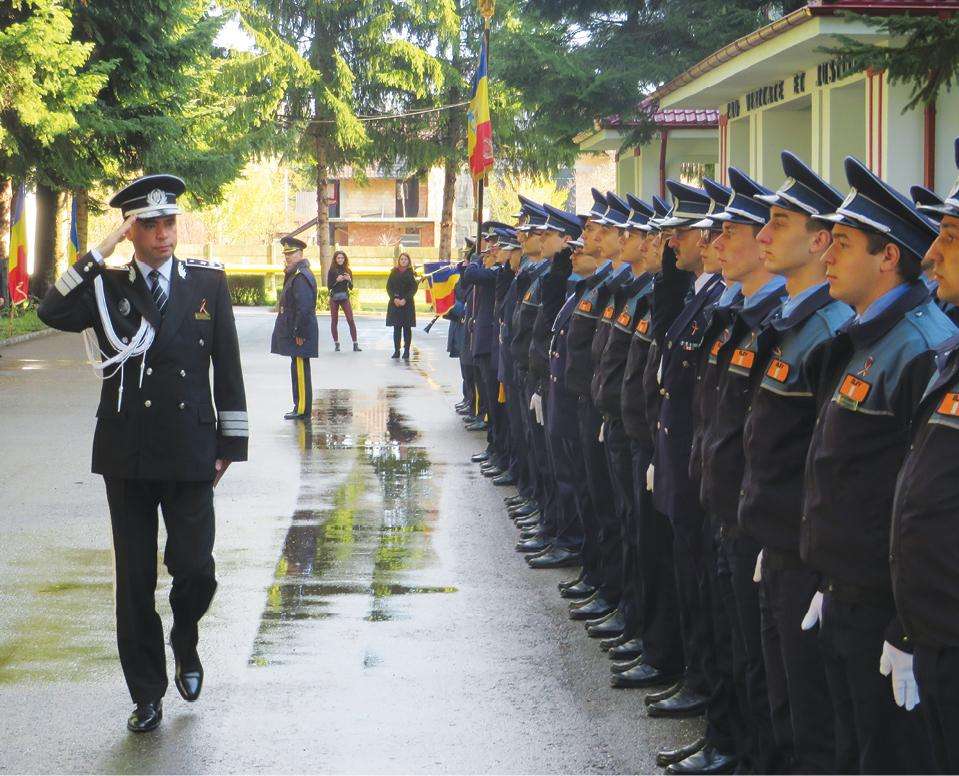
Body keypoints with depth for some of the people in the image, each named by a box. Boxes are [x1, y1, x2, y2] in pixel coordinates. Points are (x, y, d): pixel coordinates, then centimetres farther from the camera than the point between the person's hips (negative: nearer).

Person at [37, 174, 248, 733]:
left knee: (195, 569, -3)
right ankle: (147, 696, 17)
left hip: (189, 452, 0)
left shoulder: (208, 283, 4)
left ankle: (185, 644, 31)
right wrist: (100, 253, -17)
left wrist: (229, 445, 3)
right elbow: (54, 313, -18)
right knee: (135, 582, 6)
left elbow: (228, 369, 6)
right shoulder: (106, 287, 2)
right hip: (127, 455, 0)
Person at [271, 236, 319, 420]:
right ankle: (300, 407, 19)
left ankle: (302, 410, -4)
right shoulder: (294, 275, 16)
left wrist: (299, 332, -21)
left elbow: (304, 307, -23)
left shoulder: (301, 277, -18)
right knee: (298, 369, 13)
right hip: (296, 331, 11)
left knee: (300, 370, -7)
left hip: (299, 333, -11)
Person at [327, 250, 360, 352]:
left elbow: (351, 287, 7)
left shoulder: (348, 271, 7)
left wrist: (349, 280, -12)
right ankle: (336, 343, 11)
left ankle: (355, 344, -8)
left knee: (351, 320, -7)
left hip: (345, 297, 1)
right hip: (334, 297, -1)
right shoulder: (332, 271, 0)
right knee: (334, 321, 2)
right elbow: (329, 286, -4)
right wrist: (337, 280, -18)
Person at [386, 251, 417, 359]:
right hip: (395, 303, 2)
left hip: (407, 303, -2)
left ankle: (406, 351, 0)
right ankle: (396, 350, 3)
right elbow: (388, 287, 5)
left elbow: (414, 288, -3)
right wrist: (394, 298, -10)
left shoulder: (411, 273, 3)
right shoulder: (394, 272, 9)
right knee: (396, 327, 1)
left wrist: (405, 299, -13)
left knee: (407, 327, -2)